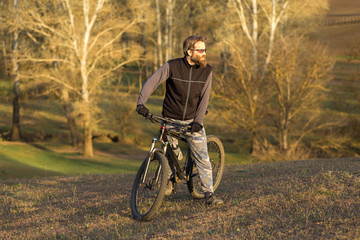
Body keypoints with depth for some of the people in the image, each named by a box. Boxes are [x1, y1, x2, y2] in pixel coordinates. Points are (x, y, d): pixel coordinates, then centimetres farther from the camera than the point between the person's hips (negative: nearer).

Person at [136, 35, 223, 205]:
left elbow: (204, 97, -8)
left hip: (193, 121, 1)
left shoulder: (206, 71, -5)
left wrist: (198, 121, -19)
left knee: (203, 158, -7)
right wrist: (141, 103, -33)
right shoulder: (172, 66, -12)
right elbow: (151, 83, -17)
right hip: (171, 119, -1)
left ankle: (209, 194, -2)